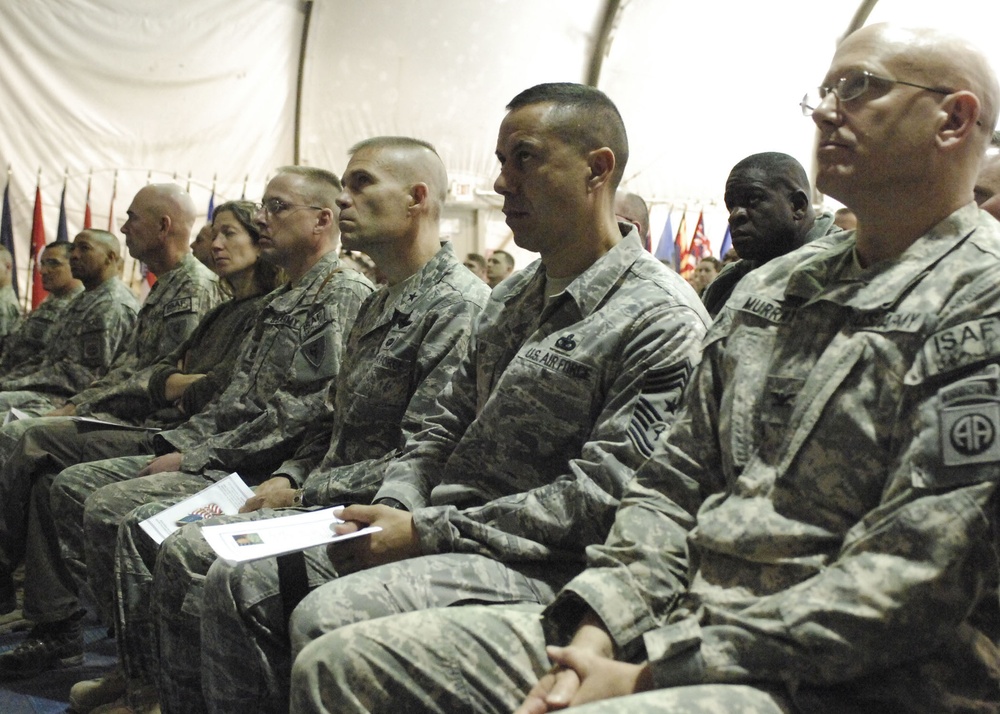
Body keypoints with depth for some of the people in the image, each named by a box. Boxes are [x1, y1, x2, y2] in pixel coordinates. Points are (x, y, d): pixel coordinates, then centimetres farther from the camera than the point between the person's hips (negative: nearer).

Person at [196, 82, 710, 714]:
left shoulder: (663, 318, -12)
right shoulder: (514, 297, 17)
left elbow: (600, 496, -19)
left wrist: (428, 531, -18)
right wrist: (394, 509, 0)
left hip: (536, 564, -8)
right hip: (442, 533, 9)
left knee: (328, 615, -28)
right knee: (237, 584, 1)